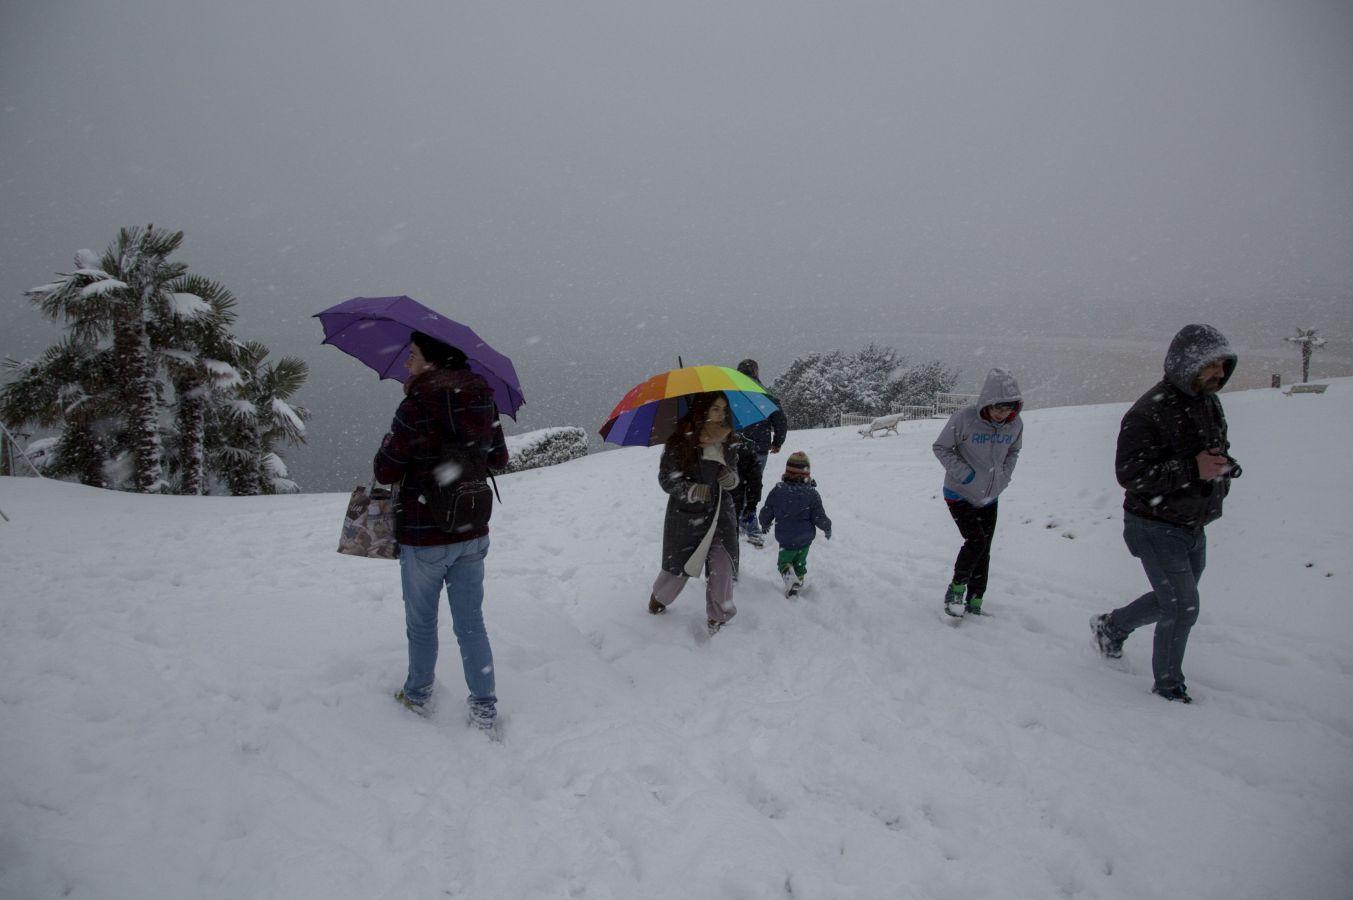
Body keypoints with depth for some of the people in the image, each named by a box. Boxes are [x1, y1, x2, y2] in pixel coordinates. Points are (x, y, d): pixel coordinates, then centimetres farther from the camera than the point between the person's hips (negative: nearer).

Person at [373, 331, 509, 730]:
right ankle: (484, 706, 18)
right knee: (471, 622, 15)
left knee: (421, 623, 16)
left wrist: (391, 442, 6)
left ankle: (418, 696, 35)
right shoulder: (484, 401, -1)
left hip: (424, 537, -5)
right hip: (473, 533, 5)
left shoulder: (416, 405, -19)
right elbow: (499, 461, 10)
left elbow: (386, 472, -13)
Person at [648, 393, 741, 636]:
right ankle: (658, 599, 40)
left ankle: (718, 617, 15)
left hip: (720, 511, 4)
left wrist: (731, 478, -10)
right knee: (680, 564, 9)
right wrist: (690, 491, -26)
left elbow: (733, 472, 13)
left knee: (722, 565, -3)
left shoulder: (725, 441, 1)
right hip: (686, 513, -3)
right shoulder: (680, 441, -15)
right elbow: (666, 478, -10)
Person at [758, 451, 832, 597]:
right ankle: (798, 581, 26)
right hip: (806, 538, 1)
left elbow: (766, 512, -2)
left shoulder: (777, 491, -11)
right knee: (800, 563, 22)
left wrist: (764, 524, 19)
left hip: (786, 539, -1)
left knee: (784, 561, 11)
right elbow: (819, 517, -9)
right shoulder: (812, 494, -12)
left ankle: (788, 575, -16)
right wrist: (827, 528, 12)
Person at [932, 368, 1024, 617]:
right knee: (976, 541, -18)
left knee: (983, 551, 7)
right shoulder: (965, 418, -23)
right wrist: (966, 474, -20)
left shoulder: (1015, 424, -7)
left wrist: (1004, 476, -1)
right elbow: (941, 448, -11)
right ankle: (956, 589, 4)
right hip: (959, 494, -5)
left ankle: (974, 603, 20)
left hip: (989, 498, 5)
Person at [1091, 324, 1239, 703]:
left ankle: (1111, 626, 44)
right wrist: (1192, 470, -33)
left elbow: (1218, 449, 23)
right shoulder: (1149, 412, -23)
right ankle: (1168, 683, 14)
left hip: (1193, 527, 9)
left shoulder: (1210, 403, 6)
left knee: (1174, 600, 21)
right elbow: (1130, 473, -27)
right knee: (1183, 607, -6)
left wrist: (1223, 466, -1)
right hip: (1156, 526, -9)